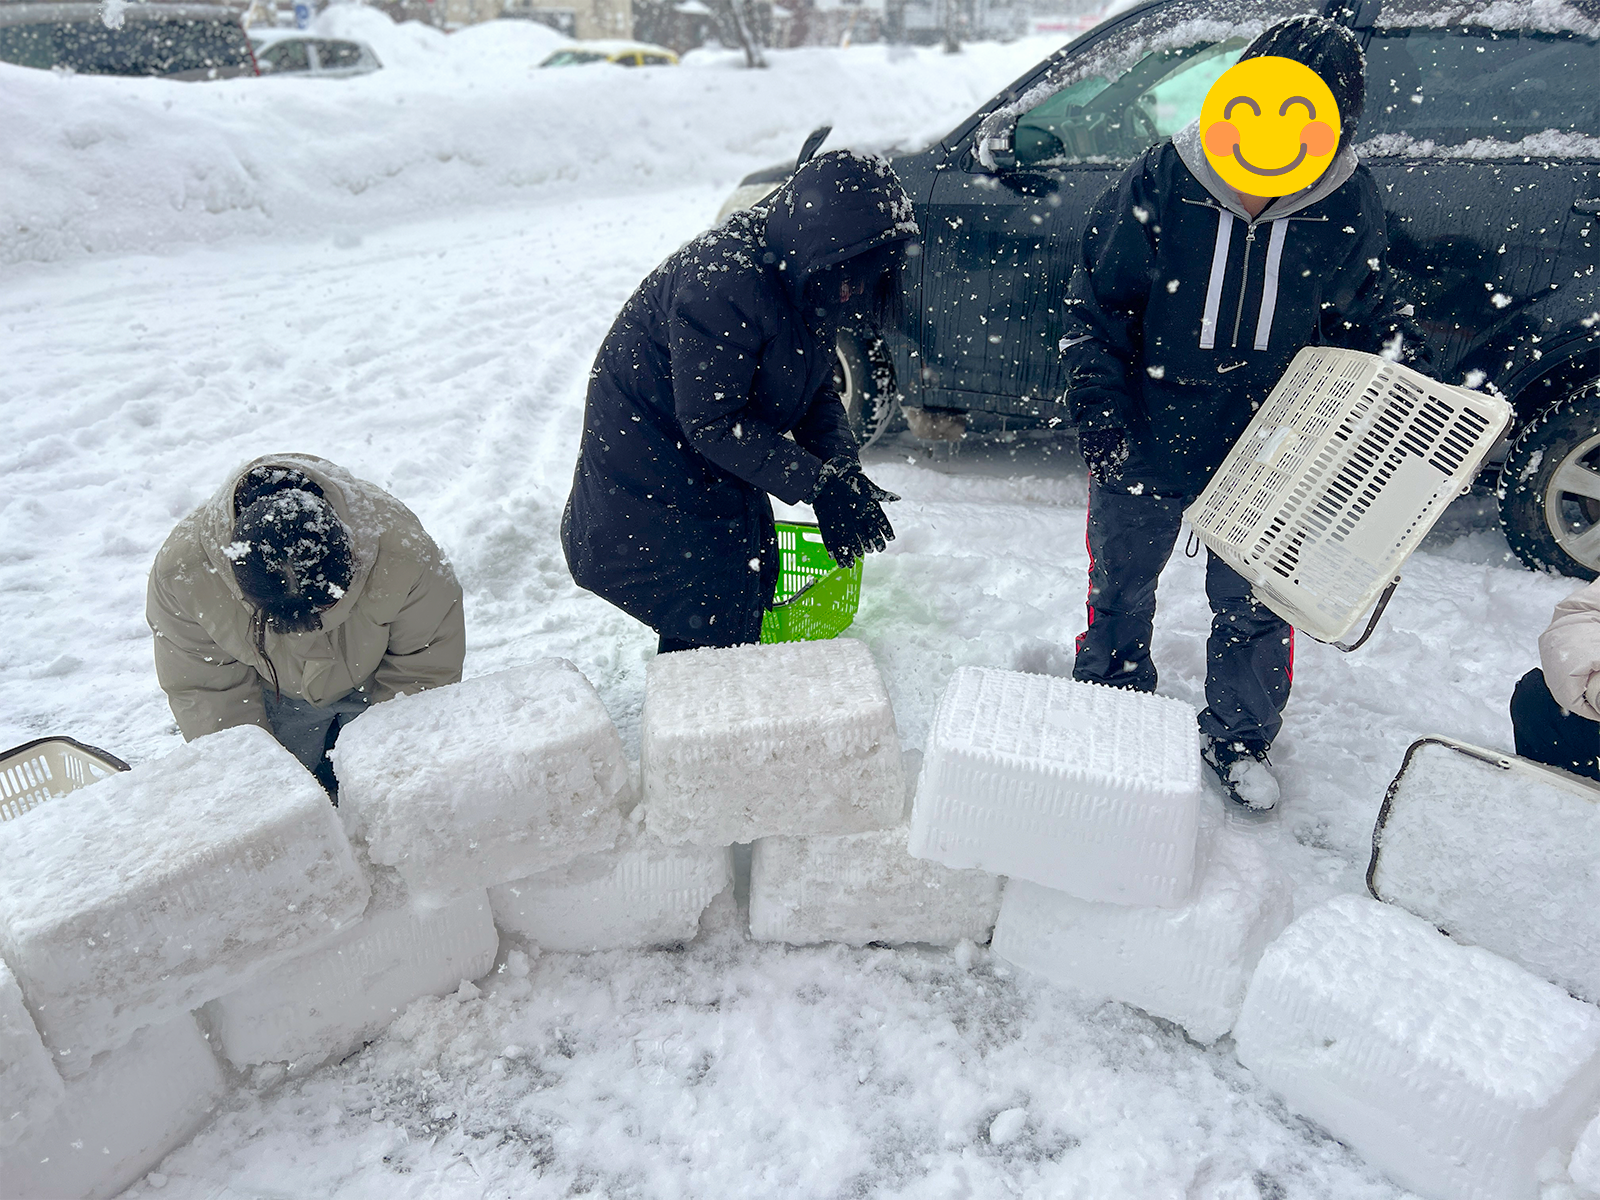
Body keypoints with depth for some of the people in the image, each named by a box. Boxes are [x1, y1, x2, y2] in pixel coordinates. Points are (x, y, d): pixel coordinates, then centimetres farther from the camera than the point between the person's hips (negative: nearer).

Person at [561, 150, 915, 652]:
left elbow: (817, 391, 2)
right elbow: (711, 422, -30)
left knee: (755, 589, 17)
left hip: (722, 474, 9)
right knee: (709, 633, -5)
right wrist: (818, 484, -30)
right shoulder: (723, 278, -31)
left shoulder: (806, 284, -2)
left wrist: (845, 476, -15)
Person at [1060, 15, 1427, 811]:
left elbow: (1357, 313, 8)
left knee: (1253, 603, 12)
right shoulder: (1162, 182, -17)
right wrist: (1098, 401, -14)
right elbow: (1096, 302, -8)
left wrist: (1394, 349, -11)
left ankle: (1239, 740, 36)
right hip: (1146, 438, -1)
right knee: (1120, 587, 15)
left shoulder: (1350, 208, -10)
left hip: (1267, 449, 1)